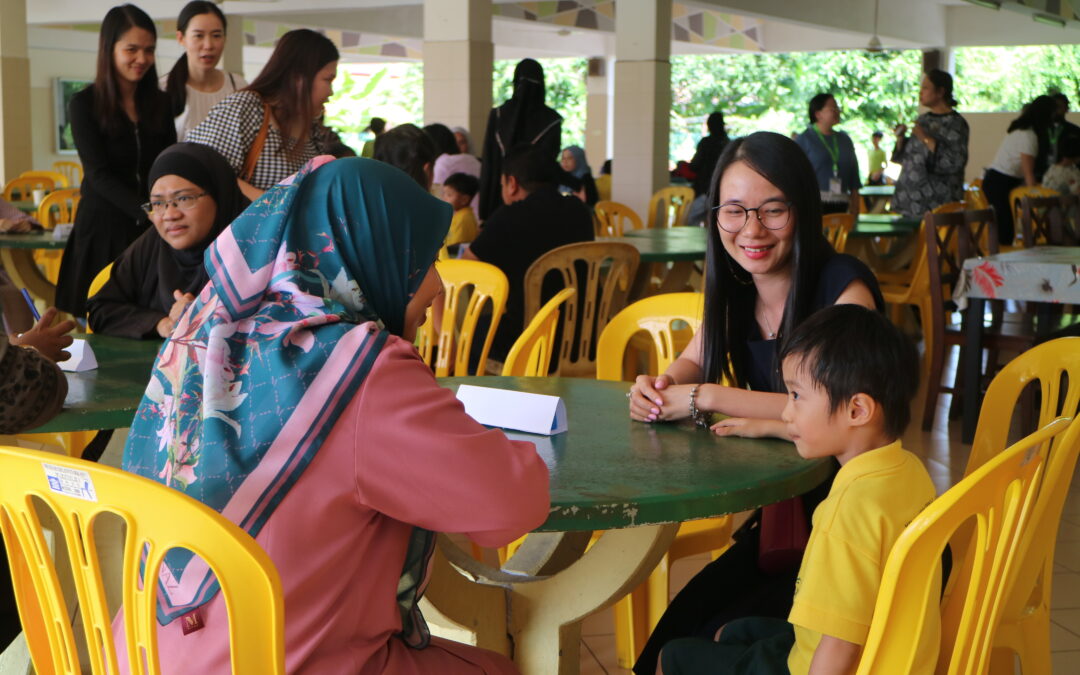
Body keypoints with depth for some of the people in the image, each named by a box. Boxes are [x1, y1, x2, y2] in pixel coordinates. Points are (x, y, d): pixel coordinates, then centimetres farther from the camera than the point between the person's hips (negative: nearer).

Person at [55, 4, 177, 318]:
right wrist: (148, 212, -26)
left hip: (151, 231, 3)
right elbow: (98, 174, -12)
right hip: (104, 227, -3)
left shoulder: (161, 103, 9)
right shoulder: (85, 104, -4)